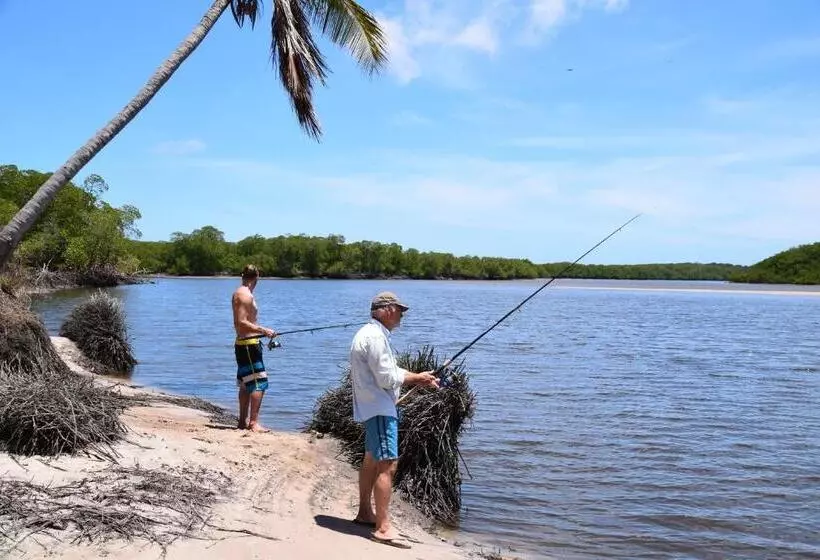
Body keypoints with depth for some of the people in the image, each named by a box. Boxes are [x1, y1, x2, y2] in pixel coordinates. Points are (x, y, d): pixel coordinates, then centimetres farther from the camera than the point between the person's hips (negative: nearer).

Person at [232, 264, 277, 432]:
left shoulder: (238, 293, 15)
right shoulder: (246, 295, -15)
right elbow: (242, 322, -22)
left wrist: (259, 330, 32)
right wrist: (263, 330, -23)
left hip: (242, 343, 11)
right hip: (249, 344, -11)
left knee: (246, 384, 16)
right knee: (259, 383, -10)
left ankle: (243, 421, 23)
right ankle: (254, 423, -11)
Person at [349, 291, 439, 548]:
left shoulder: (373, 334, 16)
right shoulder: (374, 337, -18)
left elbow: (388, 371, 19)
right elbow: (387, 378, -21)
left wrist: (419, 379, 8)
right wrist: (417, 378, -8)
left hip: (374, 407, 12)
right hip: (380, 408, -12)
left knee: (372, 460, 19)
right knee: (387, 464, -14)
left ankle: (365, 513, 31)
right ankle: (383, 528, -15)